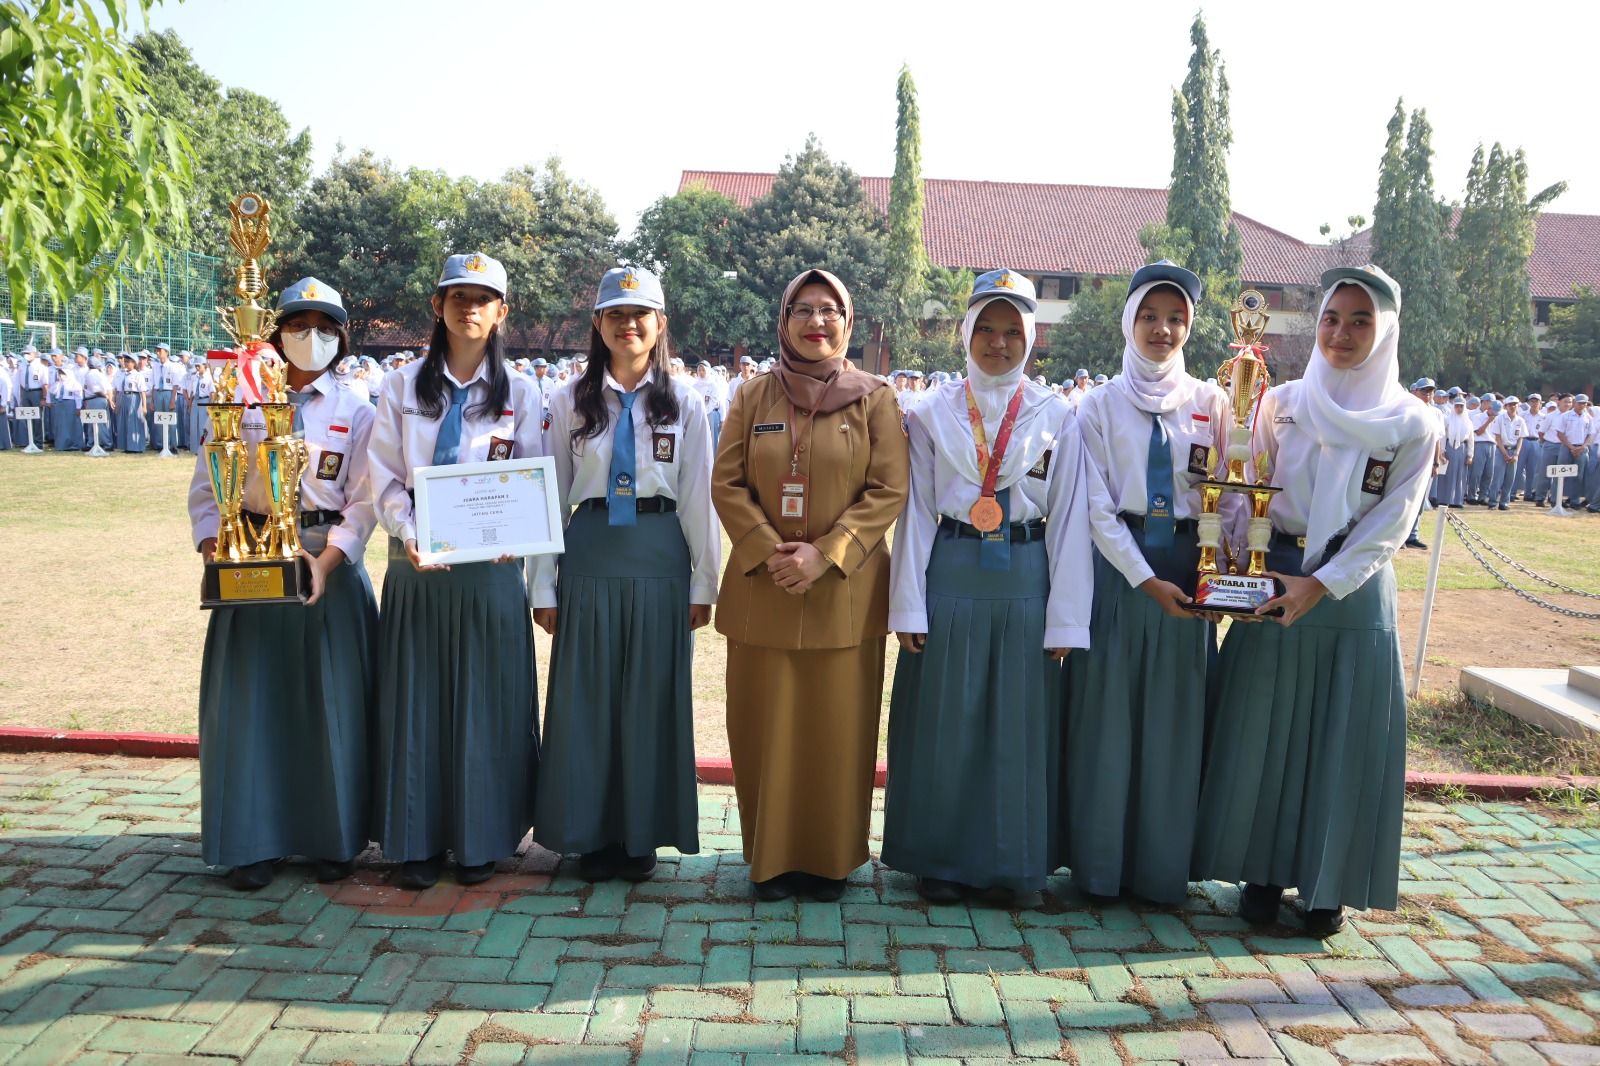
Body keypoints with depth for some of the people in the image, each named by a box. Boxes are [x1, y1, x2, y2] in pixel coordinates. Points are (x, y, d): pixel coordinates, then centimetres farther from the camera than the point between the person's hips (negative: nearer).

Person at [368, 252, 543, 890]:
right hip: (416, 564, 1)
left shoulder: (519, 394, 6)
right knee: (416, 699, 5)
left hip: (489, 567, -1)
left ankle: (481, 839, 15)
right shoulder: (403, 387, 8)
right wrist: (409, 534, -15)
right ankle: (418, 841, 16)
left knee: (486, 701, 3)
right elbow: (385, 477, 2)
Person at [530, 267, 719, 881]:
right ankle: (592, 835, 19)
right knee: (586, 698, 4)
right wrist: (544, 586, 1)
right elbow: (551, 496, 5)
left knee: (653, 697, 5)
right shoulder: (570, 403, 6)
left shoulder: (685, 404, 4)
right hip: (589, 557, 1)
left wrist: (703, 583, 0)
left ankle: (643, 834, 19)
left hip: (660, 559, -1)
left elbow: (699, 499, 3)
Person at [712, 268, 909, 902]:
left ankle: (831, 858, 21)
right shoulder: (753, 397, 8)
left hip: (845, 590, -1)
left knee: (837, 726, 4)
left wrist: (825, 554, -14)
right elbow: (726, 484, 4)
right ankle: (772, 856, 21)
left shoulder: (874, 400, 3)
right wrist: (767, 552, -10)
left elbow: (889, 491, -4)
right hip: (762, 587, 2)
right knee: (765, 725, 6)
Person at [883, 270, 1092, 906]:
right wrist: (908, 606, -4)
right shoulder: (932, 414, 6)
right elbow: (915, 513, 3)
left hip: (1025, 583, 0)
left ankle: (1004, 863, 21)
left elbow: (1069, 519, 3)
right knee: (943, 723, 5)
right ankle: (940, 858, 21)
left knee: (1017, 723, 6)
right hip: (948, 579, 0)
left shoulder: (1057, 417, 6)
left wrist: (1066, 617, -3)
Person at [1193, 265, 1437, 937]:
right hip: (1273, 582, 1)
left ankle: (1328, 885, 19)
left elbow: (1389, 525, -7)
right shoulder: (1281, 404, 5)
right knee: (1264, 730, 5)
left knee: (1344, 740, 4)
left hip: (1356, 592, -1)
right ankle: (1263, 872, 20)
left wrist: (1321, 584, -18)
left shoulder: (1412, 426, 0)